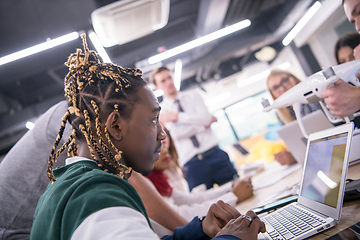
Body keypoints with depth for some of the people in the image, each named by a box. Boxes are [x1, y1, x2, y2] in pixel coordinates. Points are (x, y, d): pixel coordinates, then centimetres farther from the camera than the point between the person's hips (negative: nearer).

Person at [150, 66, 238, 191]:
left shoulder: (192, 96, 13)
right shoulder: (161, 110, 5)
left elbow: (206, 118, -5)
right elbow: (176, 133, -12)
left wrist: (177, 116, -10)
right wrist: (203, 125, -8)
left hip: (215, 154, 2)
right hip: (192, 164, -2)